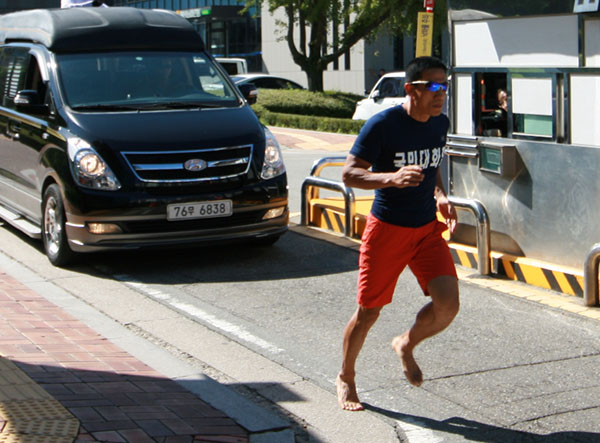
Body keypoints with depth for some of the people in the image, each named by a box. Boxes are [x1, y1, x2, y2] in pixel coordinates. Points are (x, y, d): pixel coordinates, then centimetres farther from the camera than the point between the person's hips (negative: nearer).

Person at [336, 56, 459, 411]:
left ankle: (407, 345, 20)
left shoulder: (440, 123, 4)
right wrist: (392, 178, -33)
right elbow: (349, 173, -17)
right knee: (369, 312, 4)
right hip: (387, 229, -5)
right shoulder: (382, 125, -16)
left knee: (448, 304, -12)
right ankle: (346, 378, 28)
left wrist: (440, 195, 2)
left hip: (428, 229, 5)